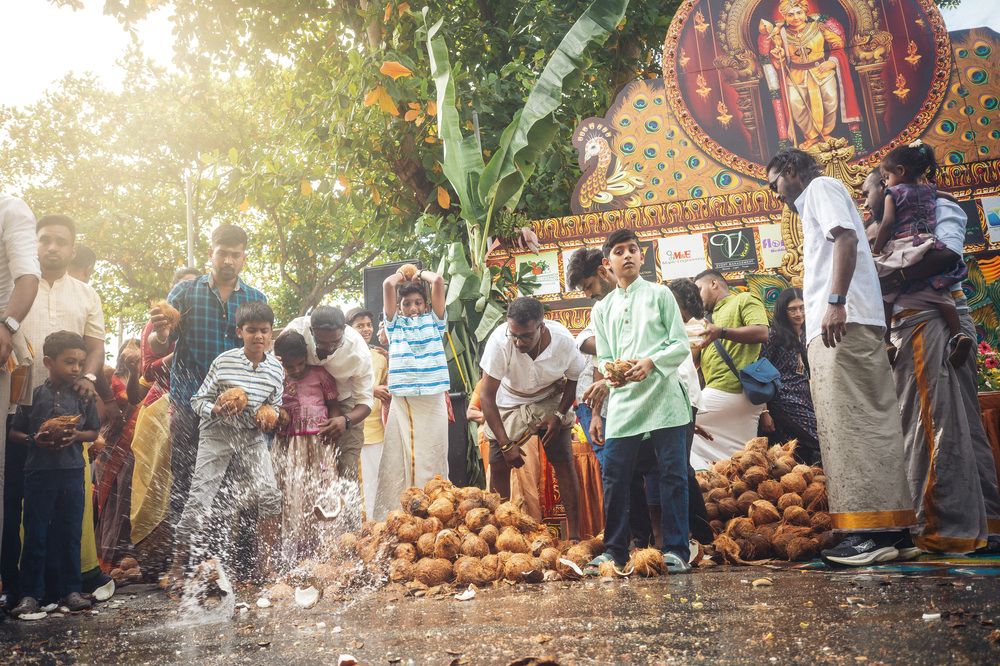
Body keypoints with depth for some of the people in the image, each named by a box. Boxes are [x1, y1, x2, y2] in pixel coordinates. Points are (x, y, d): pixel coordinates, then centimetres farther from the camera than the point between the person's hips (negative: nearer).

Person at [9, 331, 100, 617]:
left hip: (72, 472, 1)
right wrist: (34, 439, -14)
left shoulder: (84, 398, 3)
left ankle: (70, 590, 18)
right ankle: (31, 593, 15)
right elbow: (14, 432, 4)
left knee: (70, 533, 7)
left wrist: (76, 436, -12)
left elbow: (93, 432, 8)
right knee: (35, 534, 4)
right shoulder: (34, 395, -1)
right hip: (39, 472, -1)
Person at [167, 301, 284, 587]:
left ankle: (265, 562, 11)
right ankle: (177, 566, 12)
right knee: (199, 499, -3)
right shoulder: (224, 362, -11)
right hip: (217, 435, -3)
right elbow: (198, 400, -5)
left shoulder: (275, 368, -2)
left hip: (252, 438, 3)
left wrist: (267, 416, -11)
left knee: (270, 496, -6)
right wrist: (216, 410, -25)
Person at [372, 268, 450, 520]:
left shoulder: (433, 320, 14)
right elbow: (387, 285, 5)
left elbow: (438, 281, 3)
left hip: (433, 399, 0)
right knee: (398, 461, -2)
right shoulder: (395, 324, 15)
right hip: (401, 401, 1)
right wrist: (401, 275, 23)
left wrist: (420, 274, 20)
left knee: (431, 461, -1)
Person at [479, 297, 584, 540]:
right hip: (509, 403, 0)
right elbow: (486, 396, -26)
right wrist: (506, 444, -28)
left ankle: (575, 533, -2)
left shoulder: (563, 340, -28)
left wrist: (560, 415, -18)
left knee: (564, 461, -10)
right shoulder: (499, 341, -34)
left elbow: (574, 379, -6)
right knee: (498, 464, -8)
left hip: (551, 401, 0)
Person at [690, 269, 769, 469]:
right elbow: (692, 360, 25)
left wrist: (722, 332, -23)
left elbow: (762, 333, -14)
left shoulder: (744, 299, 5)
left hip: (730, 391, -8)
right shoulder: (709, 318, 29)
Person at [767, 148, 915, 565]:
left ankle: (874, 531, -15)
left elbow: (846, 238, -13)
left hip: (843, 321, -10)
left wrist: (835, 302, -24)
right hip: (835, 327, 10)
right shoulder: (812, 206, 31)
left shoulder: (821, 186, 5)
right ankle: (885, 527, 7)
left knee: (854, 421, -14)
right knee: (853, 422, 6)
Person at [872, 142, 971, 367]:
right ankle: (957, 333, -9)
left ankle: (886, 342, -13)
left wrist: (876, 251, -2)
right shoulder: (930, 191, 19)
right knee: (939, 294, 7)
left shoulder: (893, 192, 3)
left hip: (902, 247, -5)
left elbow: (887, 223, -7)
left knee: (884, 294, -2)